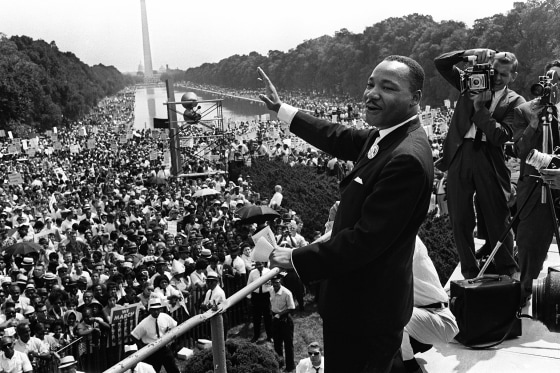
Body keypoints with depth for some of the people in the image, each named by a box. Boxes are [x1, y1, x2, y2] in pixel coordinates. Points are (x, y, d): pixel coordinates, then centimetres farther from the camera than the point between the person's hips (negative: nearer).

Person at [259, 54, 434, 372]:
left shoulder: (408, 158, -28)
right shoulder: (386, 135, 1)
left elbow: (364, 241, -29)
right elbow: (339, 138, 17)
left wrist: (297, 259, -18)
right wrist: (281, 108, 23)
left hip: (366, 310, -9)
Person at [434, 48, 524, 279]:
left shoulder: (515, 102, 2)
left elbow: (501, 135, -12)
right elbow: (440, 63, 5)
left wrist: (480, 108, -13)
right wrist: (471, 54, -7)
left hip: (490, 160, -2)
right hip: (459, 155, 2)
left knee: (498, 220, 3)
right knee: (460, 220, 7)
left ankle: (508, 273, 18)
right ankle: (469, 273, 20)